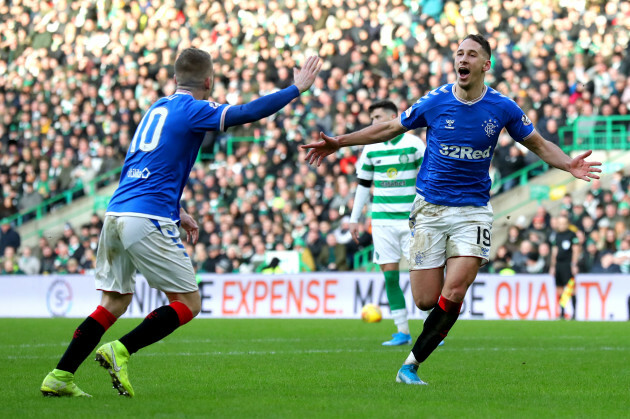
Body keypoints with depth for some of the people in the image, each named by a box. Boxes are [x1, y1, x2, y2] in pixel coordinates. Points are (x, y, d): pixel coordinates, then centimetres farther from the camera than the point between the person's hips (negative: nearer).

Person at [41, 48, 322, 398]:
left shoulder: (158, 108, 22)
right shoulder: (192, 110, -3)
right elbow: (248, 113, -13)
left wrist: (176, 212, 34)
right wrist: (297, 88, -4)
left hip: (116, 212, 8)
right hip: (148, 221, -8)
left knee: (114, 302, 15)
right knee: (189, 303, 1)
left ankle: (60, 376, 6)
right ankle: (120, 351, -13)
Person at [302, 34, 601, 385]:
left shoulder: (502, 108, -2)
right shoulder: (434, 102, -3)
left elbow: (538, 144, 11)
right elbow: (389, 129, 10)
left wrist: (568, 165, -8)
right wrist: (340, 143, 5)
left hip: (474, 209, 0)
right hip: (430, 208, 0)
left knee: (453, 294, -17)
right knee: (425, 300, -5)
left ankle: (411, 365, -5)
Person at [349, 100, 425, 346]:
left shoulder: (414, 144, -1)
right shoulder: (371, 148, 9)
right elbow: (363, 184, 16)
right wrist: (354, 219, 14)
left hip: (411, 218, -3)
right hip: (382, 220, 3)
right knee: (390, 275, -3)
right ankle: (402, 332, 2)